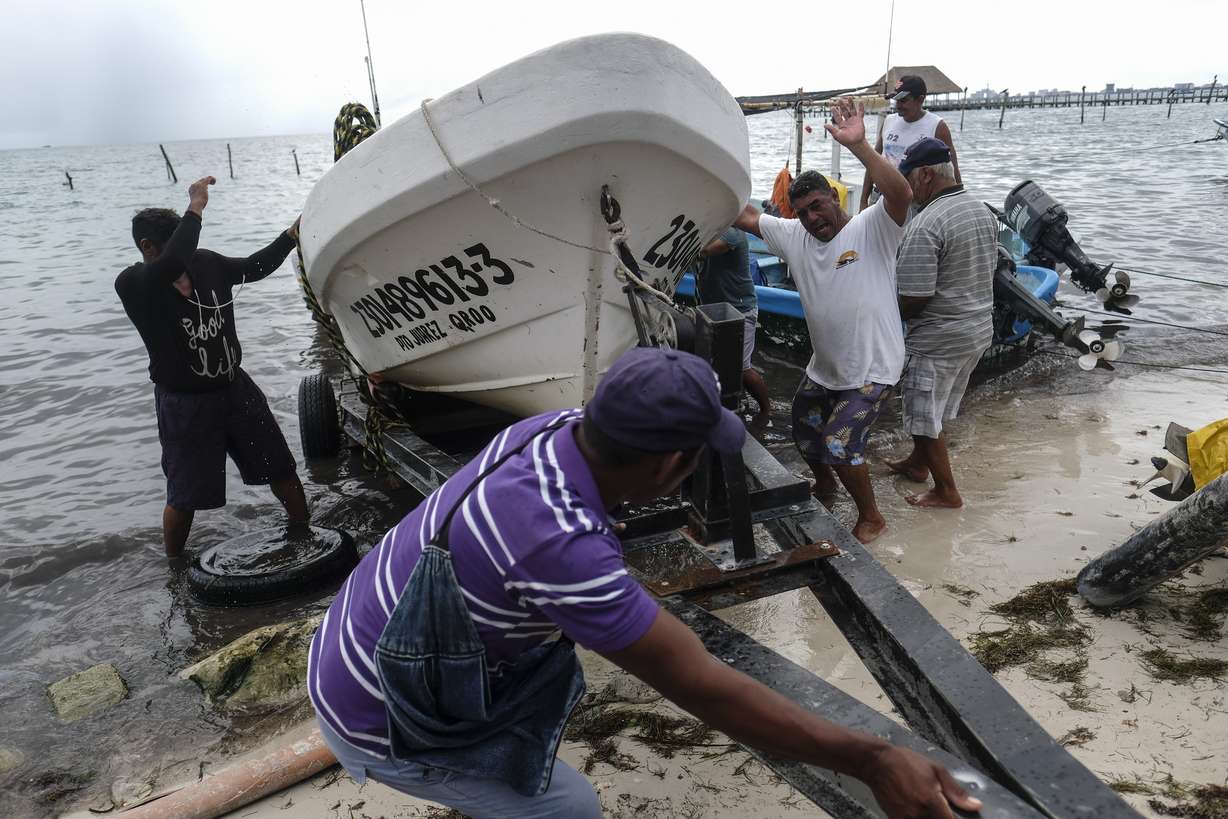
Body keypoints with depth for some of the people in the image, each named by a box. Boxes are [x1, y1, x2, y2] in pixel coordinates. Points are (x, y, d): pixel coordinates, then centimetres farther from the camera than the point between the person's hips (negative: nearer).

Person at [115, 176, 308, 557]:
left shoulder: (206, 263, -4)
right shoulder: (133, 284, -20)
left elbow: (254, 267, 12)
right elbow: (173, 262, -40)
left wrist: (291, 235, 1)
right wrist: (196, 207, -33)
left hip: (235, 387, 5)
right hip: (185, 404, -5)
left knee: (281, 469, 13)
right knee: (184, 497, 8)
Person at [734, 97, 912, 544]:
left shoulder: (872, 229, -17)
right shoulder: (794, 236, -1)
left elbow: (902, 195, -36)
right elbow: (745, 217, 0)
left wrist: (859, 145, -45)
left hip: (871, 369, -7)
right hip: (823, 368, 7)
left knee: (840, 446, -11)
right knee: (803, 432, 23)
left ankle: (871, 517, 16)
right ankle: (825, 485, 56)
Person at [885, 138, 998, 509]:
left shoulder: (926, 225, -24)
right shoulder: (984, 211, 4)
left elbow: (913, 299, -24)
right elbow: (986, 272, 14)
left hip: (938, 337, -9)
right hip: (980, 328, 9)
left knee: (926, 416, 8)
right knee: (936, 408, 24)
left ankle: (946, 491, 19)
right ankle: (918, 462, 42)